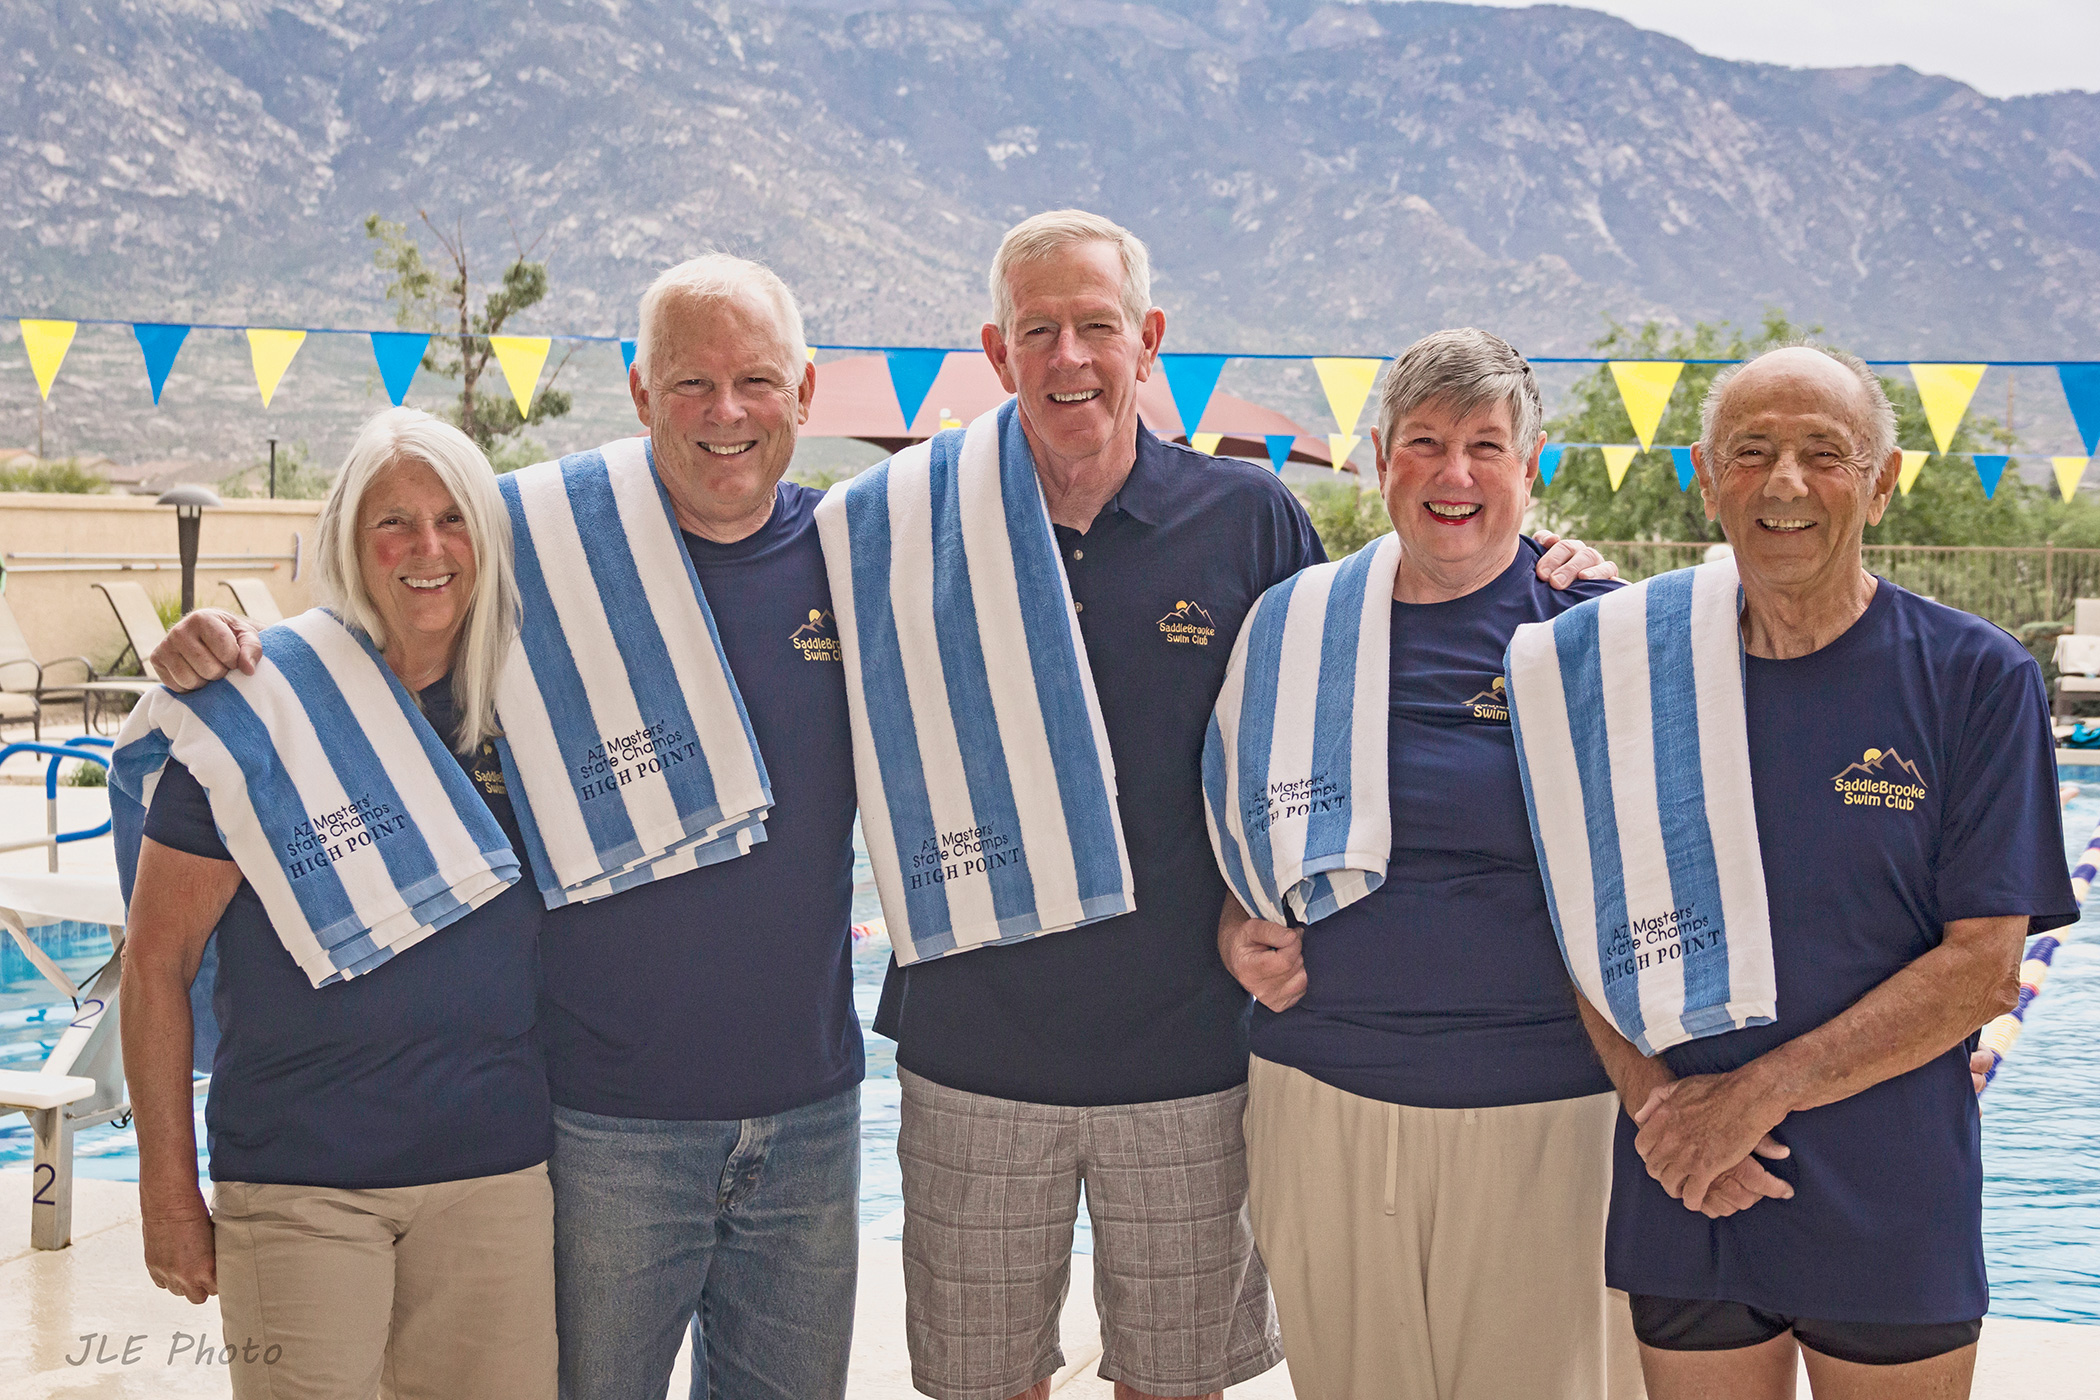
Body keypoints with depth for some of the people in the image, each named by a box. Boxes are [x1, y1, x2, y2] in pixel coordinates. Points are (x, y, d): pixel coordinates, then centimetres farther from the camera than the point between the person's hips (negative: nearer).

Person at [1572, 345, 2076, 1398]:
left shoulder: (1977, 678, -4)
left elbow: (1984, 966, -9)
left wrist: (1758, 1094, -16)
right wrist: (1652, 1100, -12)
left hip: (1893, 1219, -2)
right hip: (1683, 1204, 2)